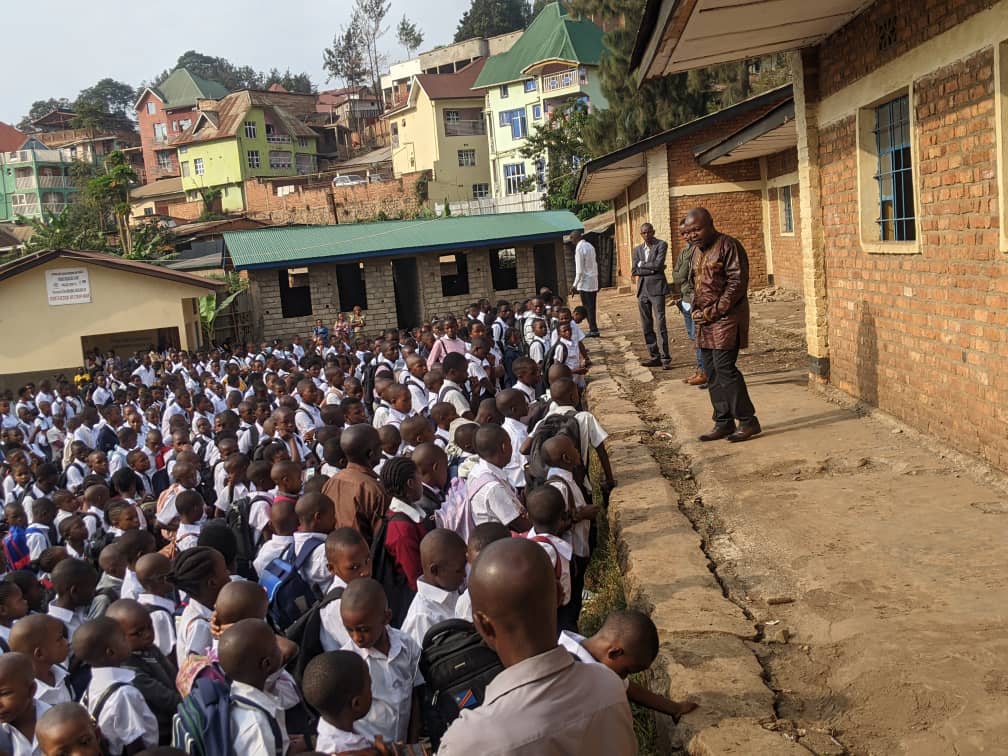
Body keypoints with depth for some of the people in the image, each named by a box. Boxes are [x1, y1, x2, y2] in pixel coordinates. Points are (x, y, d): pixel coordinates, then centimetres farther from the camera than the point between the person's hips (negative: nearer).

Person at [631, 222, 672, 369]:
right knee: (646, 326, 7)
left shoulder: (661, 245, -1)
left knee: (660, 324, -10)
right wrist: (652, 269, -6)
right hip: (642, 289, 6)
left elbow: (658, 265, -15)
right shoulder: (637, 249, 15)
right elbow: (634, 270, 4)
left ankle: (665, 358, -9)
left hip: (656, 287, -6)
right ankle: (655, 356, 14)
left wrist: (642, 264, -1)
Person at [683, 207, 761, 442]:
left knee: (724, 369, -12)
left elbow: (737, 283, -16)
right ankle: (723, 422, 15)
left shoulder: (729, 246, -11)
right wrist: (696, 310, 6)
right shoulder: (697, 251, 16)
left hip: (726, 317, -8)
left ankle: (748, 421, -3)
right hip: (705, 319, 9)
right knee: (712, 373, 8)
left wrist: (714, 311, -16)